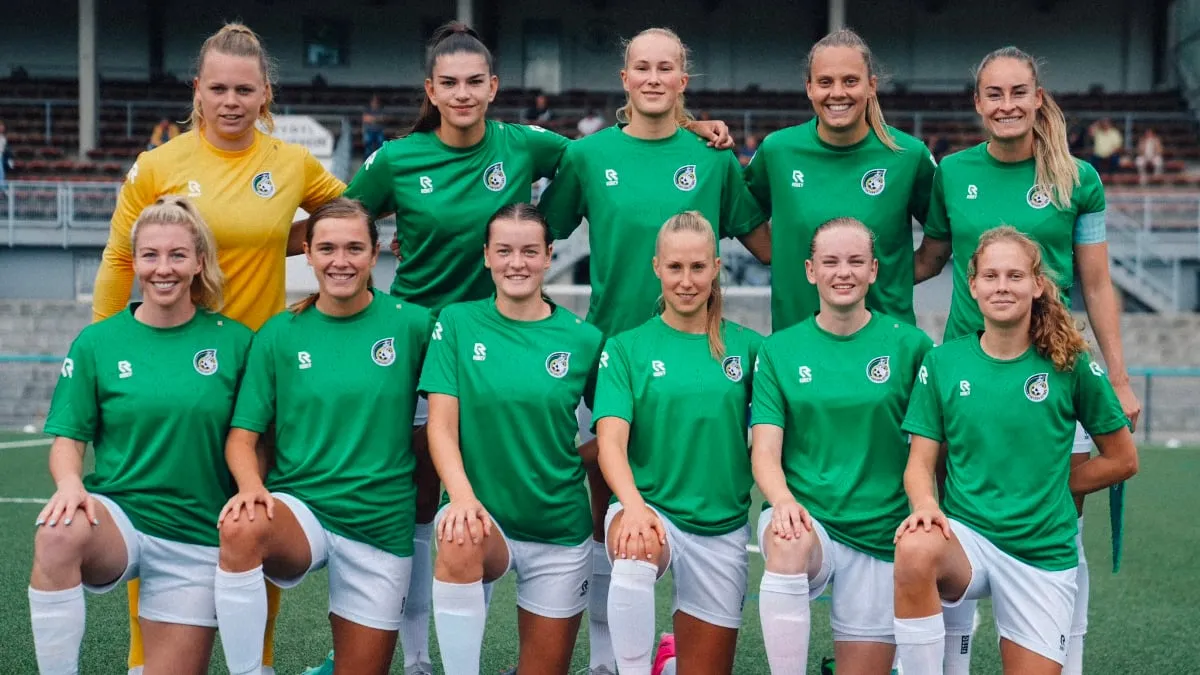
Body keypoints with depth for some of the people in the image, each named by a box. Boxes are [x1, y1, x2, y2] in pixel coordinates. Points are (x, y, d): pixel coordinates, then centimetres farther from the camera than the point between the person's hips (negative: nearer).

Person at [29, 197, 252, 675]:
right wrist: (70, 483, -20)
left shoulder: (234, 341, 1)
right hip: (117, 517, -1)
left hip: (197, 537, 1)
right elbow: (68, 439, 2)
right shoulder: (96, 343, 0)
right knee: (57, 536, -36)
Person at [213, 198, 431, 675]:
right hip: (298, 510, -1)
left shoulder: (411, 324, -3)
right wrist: (252, 485, -20)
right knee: (241, 527, -35)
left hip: (382, 526, 1)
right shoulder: (279, 335, -1)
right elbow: (242, 436, 0)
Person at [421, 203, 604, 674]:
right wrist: (462, 494, -24)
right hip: (481, 511, -2)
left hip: (560, 528, 2)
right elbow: (441, 425, -9)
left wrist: (585, 454, -11)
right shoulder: (457, 323, -2)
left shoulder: (583, 339, -1)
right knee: (460, 544, -36)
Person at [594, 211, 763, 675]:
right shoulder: (627, 349, 0)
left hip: (723, 526, 3)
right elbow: (610, 442, -10)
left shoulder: (747, 347, 6)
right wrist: (633, 504, -29)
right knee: (637, 548, -38)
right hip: (650, 509, -3)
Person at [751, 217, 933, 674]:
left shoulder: (910, 345, 1)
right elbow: (765, 452, -3)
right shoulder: (779, 351, 4)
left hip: (882, 534, 1)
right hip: (804, 518, -1)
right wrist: (783, 501, -24)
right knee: (791, 545, -36)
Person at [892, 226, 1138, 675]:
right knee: (915, 549, -34)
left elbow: (1123, 460, 7)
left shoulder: (1070, 365, -2)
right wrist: (926, 504, -21)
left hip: (1043, 550, 1)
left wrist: (1048, 484, 2)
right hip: (966, 536, -1)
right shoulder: (943, 363, 1)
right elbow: (920, 463, 0)